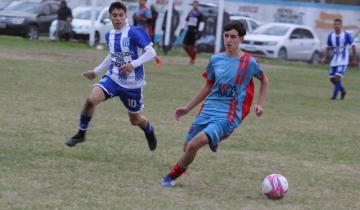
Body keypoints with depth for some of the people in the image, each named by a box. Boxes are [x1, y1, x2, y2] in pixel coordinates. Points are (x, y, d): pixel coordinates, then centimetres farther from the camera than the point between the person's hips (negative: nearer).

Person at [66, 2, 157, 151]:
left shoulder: (134, 32, -16)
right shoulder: (109, 35, 5)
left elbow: (151, 52, -21)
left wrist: (134, 64, -34)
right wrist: (97, 71, 23)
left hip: (132, 84, -4)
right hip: (112, 78, 4)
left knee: (135, 120, 12)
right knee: (91, 100, -22)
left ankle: (150, 132, 47)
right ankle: (81, 134, -4)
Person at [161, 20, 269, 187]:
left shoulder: (249, 62, -5)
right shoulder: (215, 59, 7)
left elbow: (264, 80, 14)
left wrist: (259, 104, 2)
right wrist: (187, 108, 20)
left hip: (228, 116, -6)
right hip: (208, 110, 6)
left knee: (193, 145, -20)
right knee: (187, 147, 3)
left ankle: (171, 177, -5)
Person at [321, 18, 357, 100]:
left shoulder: (346, 35, -9)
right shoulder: (330, 35, 2)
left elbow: (353, 46, 0)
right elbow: (328, 48, 11)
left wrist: (354, 59, 1)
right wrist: (324, 58, -2)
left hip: (343, 61, -5)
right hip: (334, 60, 5)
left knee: (337, 77, -17)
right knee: (332, 78, 3)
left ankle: (334, 95, -9)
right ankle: (342, 90, 27)